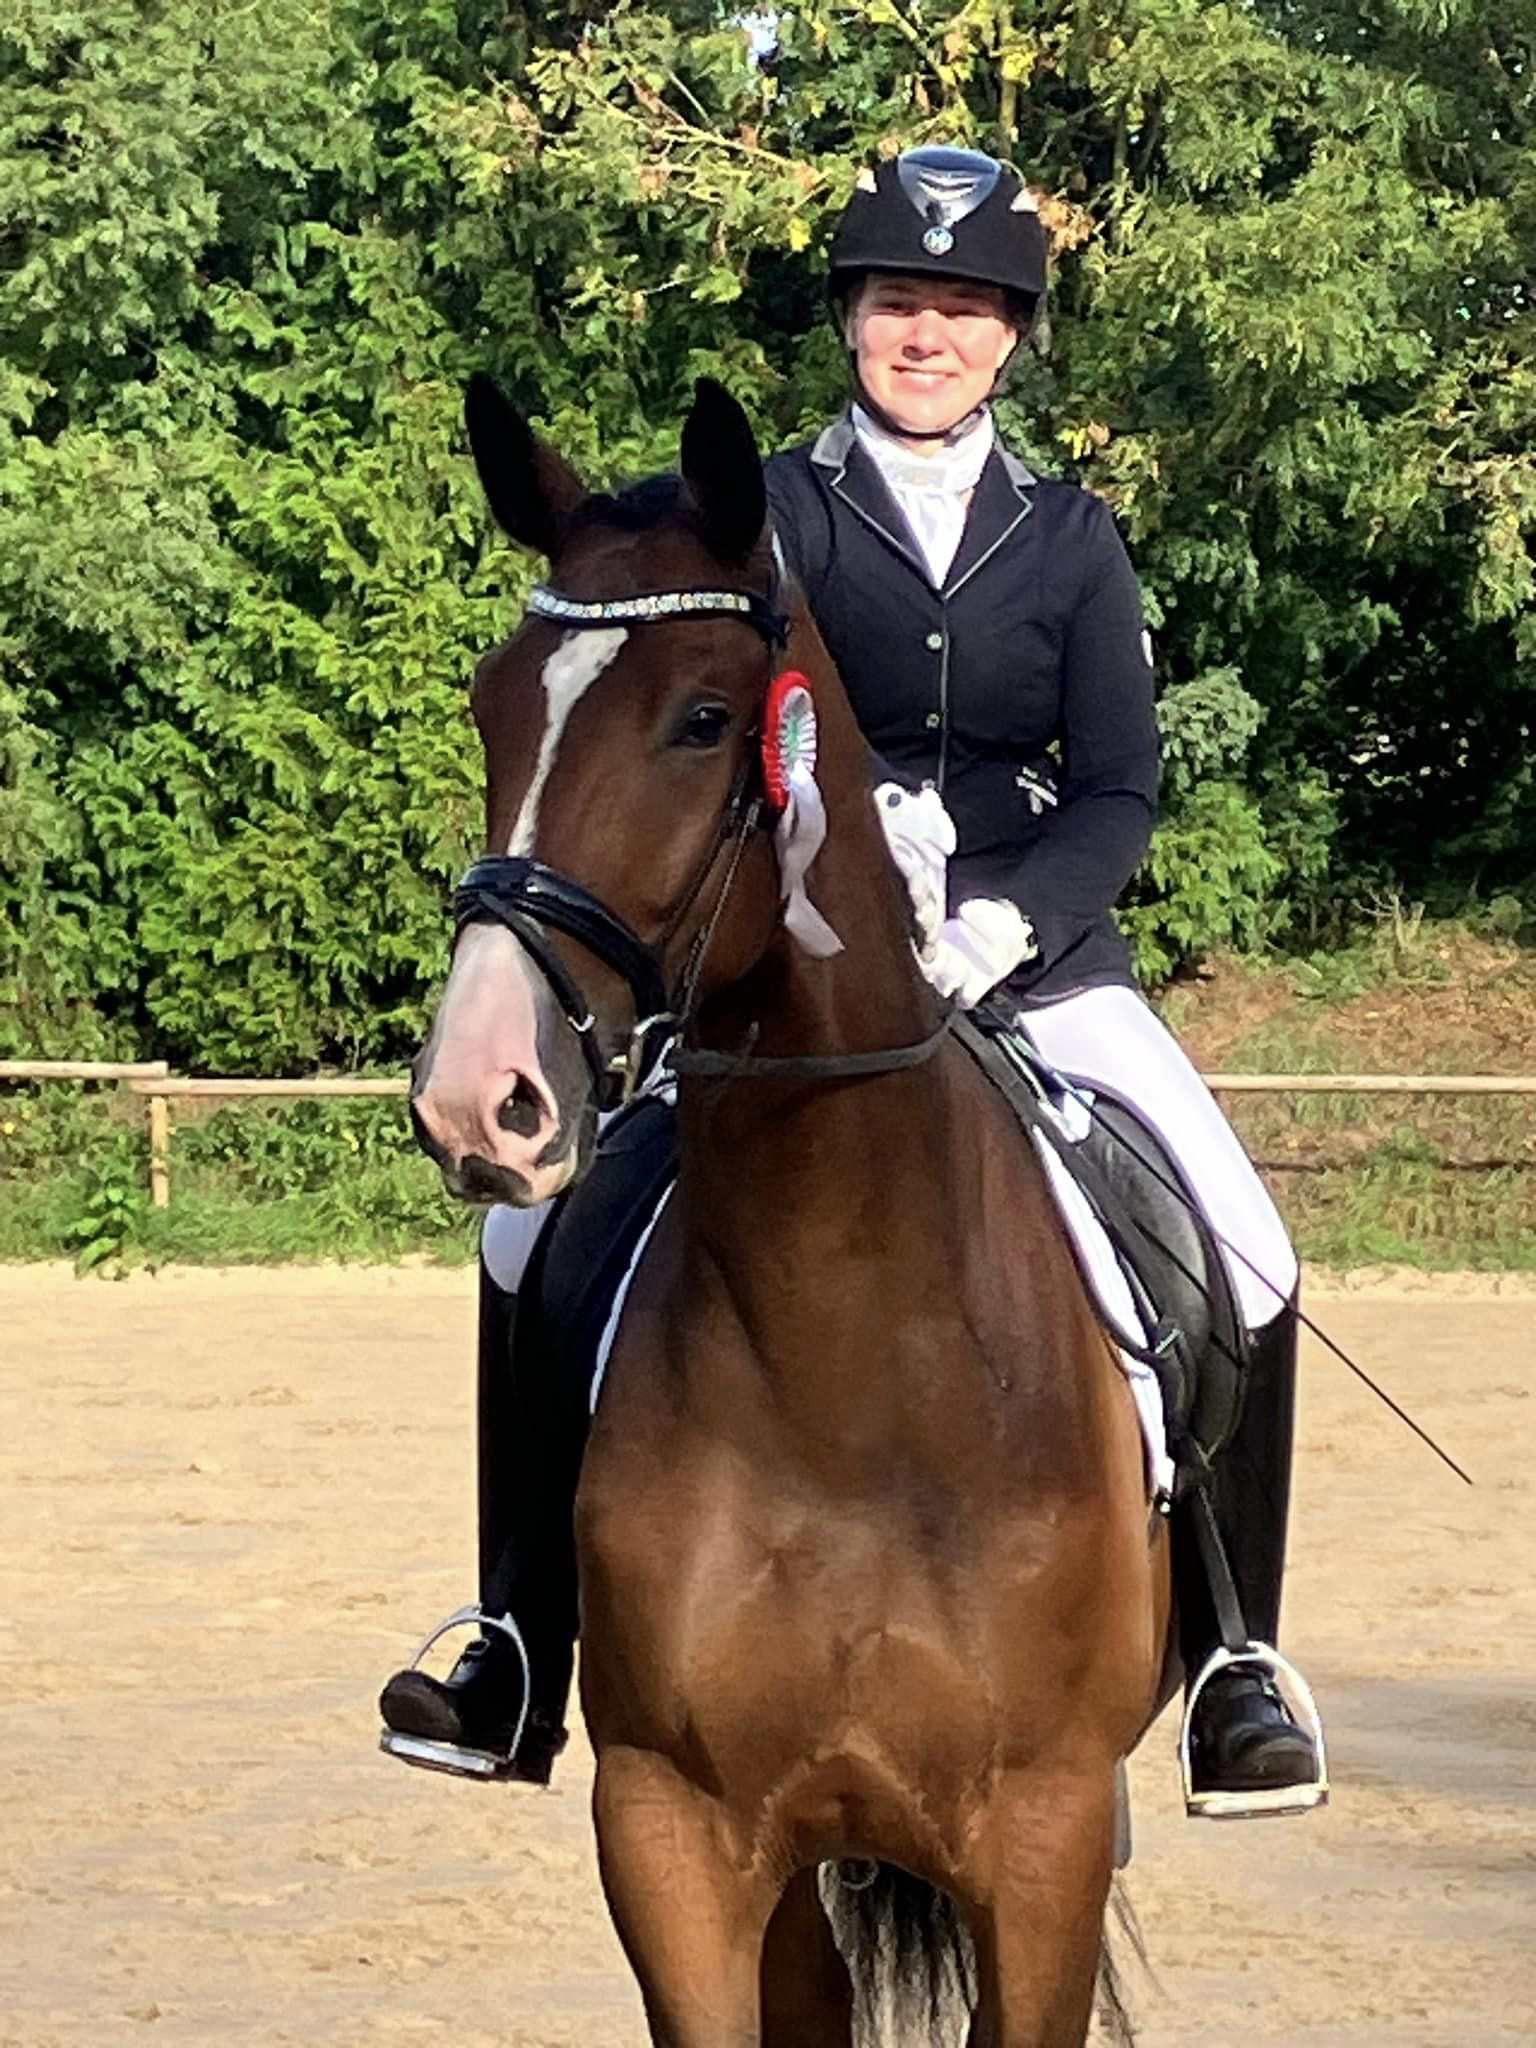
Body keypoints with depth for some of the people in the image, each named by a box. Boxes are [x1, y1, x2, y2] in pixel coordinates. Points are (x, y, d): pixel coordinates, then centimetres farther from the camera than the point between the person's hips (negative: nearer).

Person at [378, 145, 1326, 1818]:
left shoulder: (1071, 540, 7)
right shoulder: (770, 516, 2)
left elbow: (1121, 795, 0)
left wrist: (1005, 922, -19)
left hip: (1034, 955, 1)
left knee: (1248, 1265, -13)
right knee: (533, 1234, -12)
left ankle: (1234, 1662, 4)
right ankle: (518, 1654, 1)